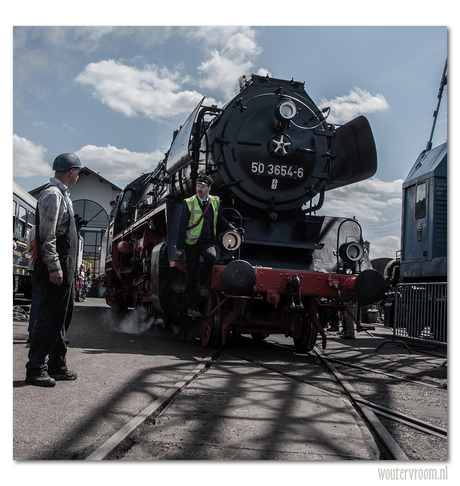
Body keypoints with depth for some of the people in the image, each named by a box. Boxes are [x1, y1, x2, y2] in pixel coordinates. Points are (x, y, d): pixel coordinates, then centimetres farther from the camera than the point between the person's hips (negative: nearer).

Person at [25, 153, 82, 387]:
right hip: (56, 266, -10)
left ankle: (57, 366, 21)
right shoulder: (52, 194, -11)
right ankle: (35, 369, 1)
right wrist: (54, 267, -23)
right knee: (49, 319, -7)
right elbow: (47, 234, -19)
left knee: (62, 317, 13)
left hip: (65, 267, 10)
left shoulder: (62, 195, 20)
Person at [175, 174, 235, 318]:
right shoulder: (188, 203, -3)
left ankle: (200, 283, -7)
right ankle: (191, 307, 15)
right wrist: (179, 247, -4)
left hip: (208, 242, 1)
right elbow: (182, 226, -2)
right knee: (191, 274, 4)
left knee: (211, 256, -33)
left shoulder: (215, 202, 5)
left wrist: (233, 229, 7)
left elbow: (220, 220, 21)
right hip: (192, 243, -1)